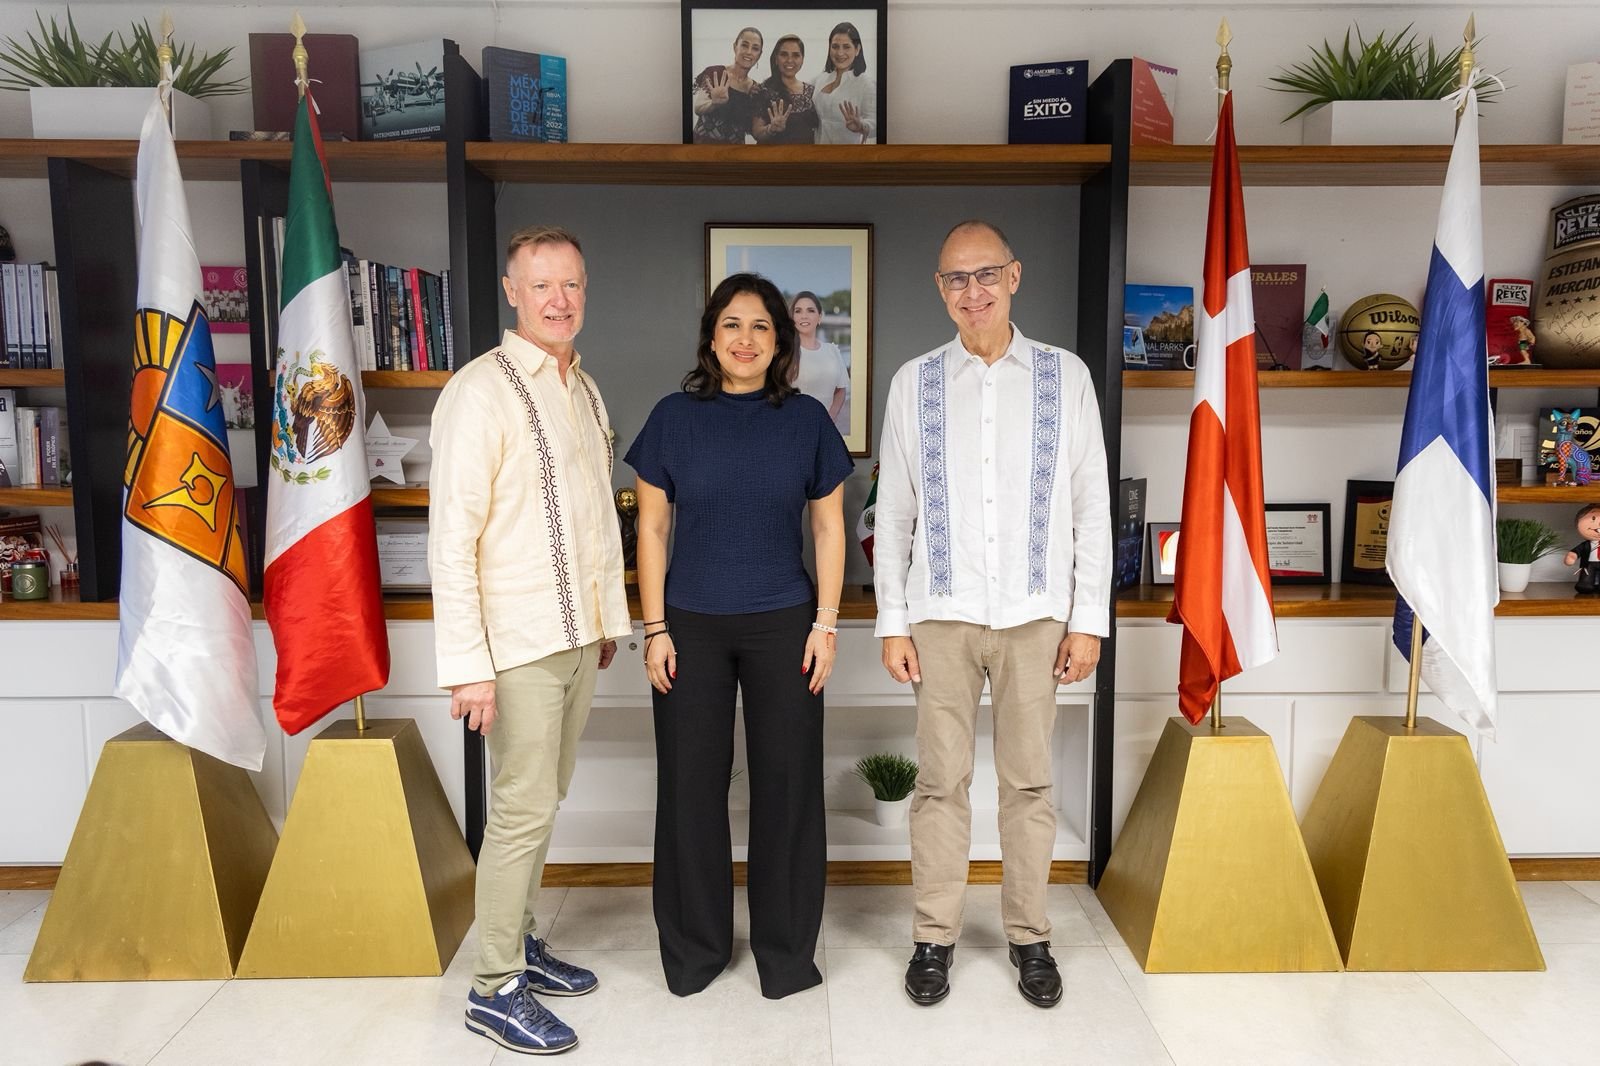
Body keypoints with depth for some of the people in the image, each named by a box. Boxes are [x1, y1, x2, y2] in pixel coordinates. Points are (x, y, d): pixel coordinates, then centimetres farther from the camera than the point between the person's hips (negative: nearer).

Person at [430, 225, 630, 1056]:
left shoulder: (584, 389, 11)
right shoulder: (481, 392, -12)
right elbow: (451, 537, -15)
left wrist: (610, 617, 16)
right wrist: (466, 664, -18)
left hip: (579, 636, 7)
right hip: (519, 642, -7)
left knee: (545, 800, 16)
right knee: (524, 810, 0)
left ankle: (520, 942, 33)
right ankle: (495, 988, 17)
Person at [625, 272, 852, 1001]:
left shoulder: (806, 420, 1)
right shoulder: (674, 418, 0)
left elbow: (829, 529, 4)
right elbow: (652, 528, 2)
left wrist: (826, 623, -2)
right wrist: (655, 628, -3)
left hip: (782, 625, 0)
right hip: (691, 626, 0)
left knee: (786, 782, 6)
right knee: (691, 784, 8)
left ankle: (786, 947, 25)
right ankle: (695, 946, 28)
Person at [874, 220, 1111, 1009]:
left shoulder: (1065, 376, 4)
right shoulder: (914, 383, 5)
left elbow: (1092, 507, 4)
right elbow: (893, 512, 5)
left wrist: (1089, 619, -1)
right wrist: (892, 623, 1)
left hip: (1035, 614, 0)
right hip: (943, 612, 0)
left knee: (1030, 780, 8)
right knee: (942, 780, 5)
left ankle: (1029, 936, 23)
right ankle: (935, 937, 19)